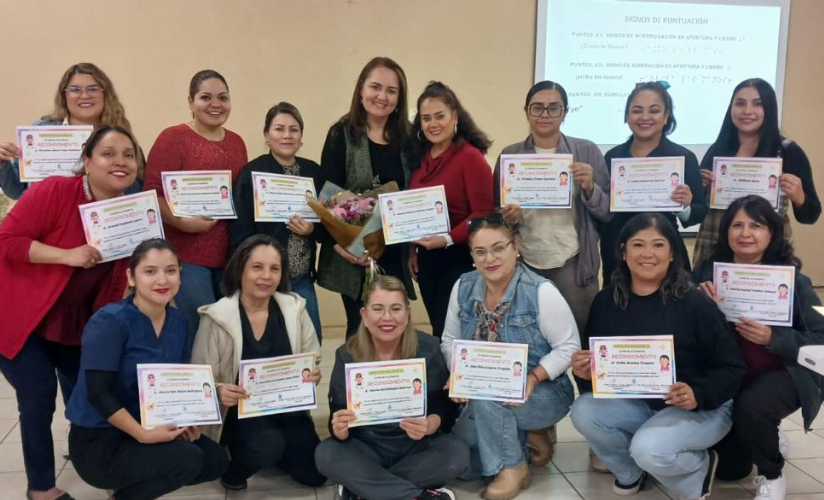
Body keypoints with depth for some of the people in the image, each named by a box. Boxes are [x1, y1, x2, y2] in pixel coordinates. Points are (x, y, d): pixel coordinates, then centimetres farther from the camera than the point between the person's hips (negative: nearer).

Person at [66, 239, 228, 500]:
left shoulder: (178, 321, 1)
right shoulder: (109, 321, -20)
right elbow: (98, 393, -23)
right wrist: (143, 435, -26)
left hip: (148, 426, 8)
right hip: (98, 441, -7)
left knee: (216, 460, 1)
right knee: (187, 460, -24)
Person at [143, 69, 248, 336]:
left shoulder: (237, 142, 13)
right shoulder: (172, 138, -5)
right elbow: (153, 195, -11)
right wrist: (182, 222, -22)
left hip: (230, 253, 6)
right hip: (187, 253, -6)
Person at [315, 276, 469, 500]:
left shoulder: (427, 349, -9)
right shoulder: (347, 355, -9)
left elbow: (441, 407, -11)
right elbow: (338, 421, -11)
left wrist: (429, 426, -35)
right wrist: (339, 429, -36)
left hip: (416, 447, 0)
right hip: (366, 448, 0)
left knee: (458, 453, -26)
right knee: (326, 454, -26)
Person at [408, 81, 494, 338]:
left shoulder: (471, 157, -12)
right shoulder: (421, 156, 8)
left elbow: (484, 214, -16)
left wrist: (448, 239, -24)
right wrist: (412, 248, 8)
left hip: (459, 259, -6)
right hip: (426, 258, 6)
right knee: (438, 332, 15)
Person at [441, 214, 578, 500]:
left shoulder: (541, 292, -18)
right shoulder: (463, 288, -3)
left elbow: (569, 347, -14)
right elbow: (450, 341, 5)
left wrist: (533, 377, -27)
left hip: (542, 394, -5)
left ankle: (513, 467, -9)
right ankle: (523, 438, 16)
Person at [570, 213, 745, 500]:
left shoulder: (694, 303, -17)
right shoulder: (606, 301, -4)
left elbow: (732, 368, -13)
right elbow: (594, 363, 4)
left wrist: (698, 395, -30)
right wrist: (584, 372, -19)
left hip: (701, 408, -5)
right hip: (635, 403, 5)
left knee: (649, 449, -31)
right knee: (583, 412, -20)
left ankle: (699, 469, 5)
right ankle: (632, 471, 9)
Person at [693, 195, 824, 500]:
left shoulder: (791, 279, -12)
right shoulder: (708, 271, -5)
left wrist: (773, 338, -27)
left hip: (782, 374, -3)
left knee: (750, 407, -34)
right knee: (729, 470, -4)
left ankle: (772, 475, -1)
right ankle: (768, 444, 33)